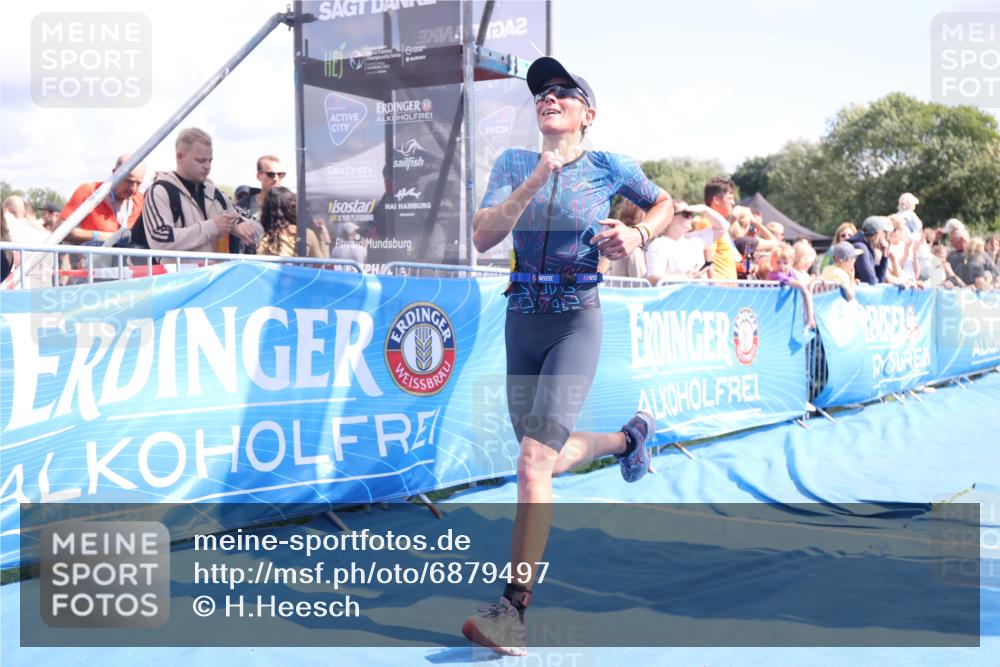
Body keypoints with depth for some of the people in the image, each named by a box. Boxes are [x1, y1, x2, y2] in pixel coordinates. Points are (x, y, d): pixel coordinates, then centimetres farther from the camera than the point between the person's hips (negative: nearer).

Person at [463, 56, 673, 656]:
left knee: (535, 460, -19)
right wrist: (533, 183, -20)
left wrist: (638, 235, -5)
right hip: (522, 320, 5)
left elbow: (665, 204, 16)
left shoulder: (609, 167, -1)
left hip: (576, 321, -5)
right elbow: (483, 236, -9)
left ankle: (514, 611, -15)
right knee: (548, 459, 16)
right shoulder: (514, 164, 4)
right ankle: (629, 437, 47)